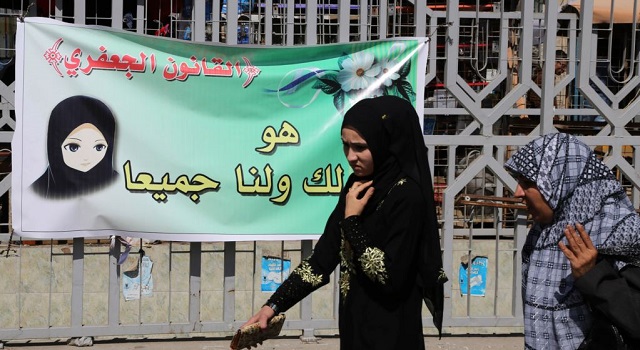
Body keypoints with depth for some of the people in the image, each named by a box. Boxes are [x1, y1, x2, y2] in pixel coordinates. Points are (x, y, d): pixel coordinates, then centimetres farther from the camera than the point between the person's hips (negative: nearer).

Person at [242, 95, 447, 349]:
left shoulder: (407, 196, -19)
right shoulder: (358, 186, 4)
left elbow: (391, 276, -25)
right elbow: (323, 256, 4)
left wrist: (351, 220, -18)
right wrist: (274, 305, -4)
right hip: (354, 326, 7)